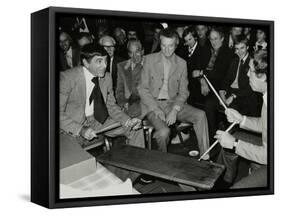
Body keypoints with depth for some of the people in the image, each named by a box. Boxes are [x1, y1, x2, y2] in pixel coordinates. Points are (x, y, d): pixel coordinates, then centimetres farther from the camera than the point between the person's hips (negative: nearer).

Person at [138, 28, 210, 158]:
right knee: (164, 131, -31)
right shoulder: (150, 59, -1)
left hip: (173, 103, 3)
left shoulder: (181, 63, 6)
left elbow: (183, 92, 7)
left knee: (200, 115, -20)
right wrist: (156, 109, -16)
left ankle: (205, 158, -14)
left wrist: (174, 110, -12)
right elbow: (143, 89, -2)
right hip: (152, 104, -3)